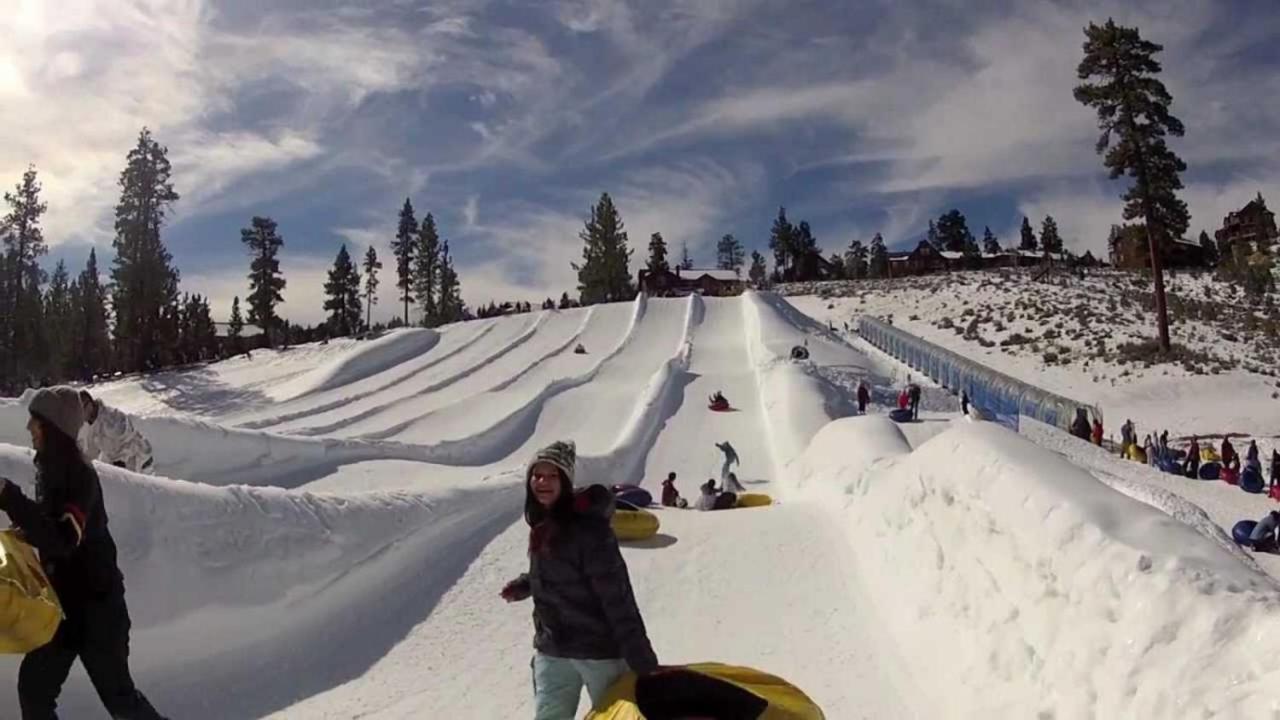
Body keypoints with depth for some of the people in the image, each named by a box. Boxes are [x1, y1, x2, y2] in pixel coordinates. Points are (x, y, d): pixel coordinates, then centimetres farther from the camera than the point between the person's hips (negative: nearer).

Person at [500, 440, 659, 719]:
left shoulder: (588, 527, -21)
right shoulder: (542, 524, 4)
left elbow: (617, 599, -23)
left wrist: (643, 662, -24)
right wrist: (523, 585, 9)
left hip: (600, 650, -7)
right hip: (552, 649, 7)